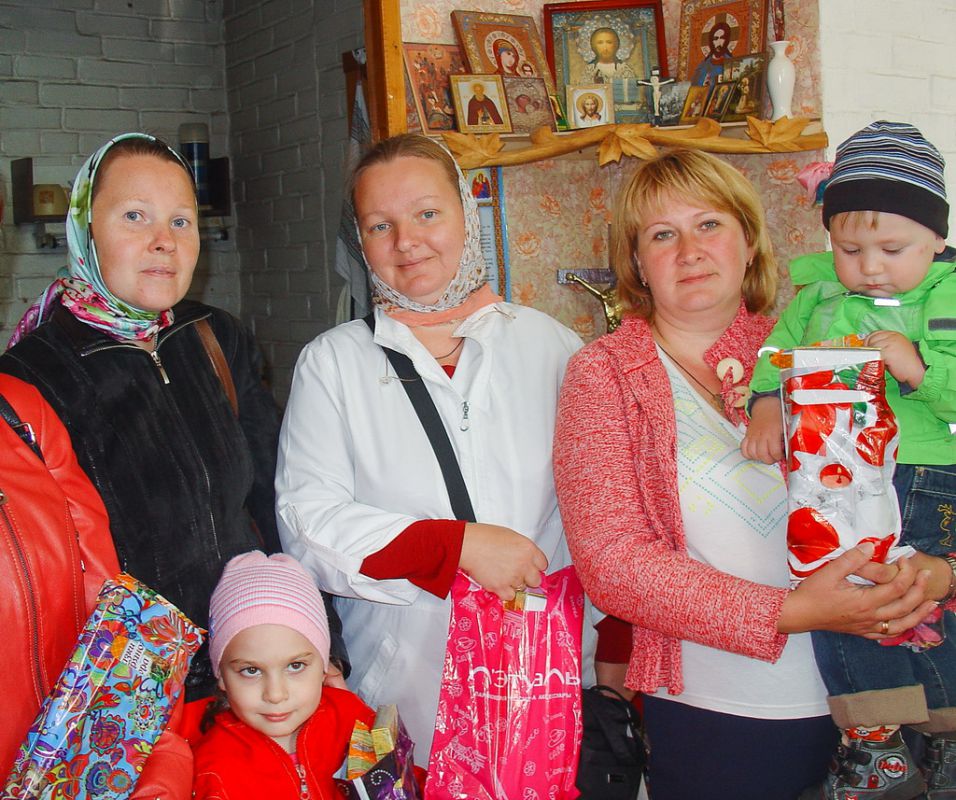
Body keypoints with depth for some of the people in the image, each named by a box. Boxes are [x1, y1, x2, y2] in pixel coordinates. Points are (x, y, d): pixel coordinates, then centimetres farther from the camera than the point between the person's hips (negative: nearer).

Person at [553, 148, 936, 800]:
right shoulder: (603, 373, -4)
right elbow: (612, 562, -13)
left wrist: (925, 567, -12)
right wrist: (790, 612, -23)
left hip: (855, 704, 3)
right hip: (714, 717, -3)